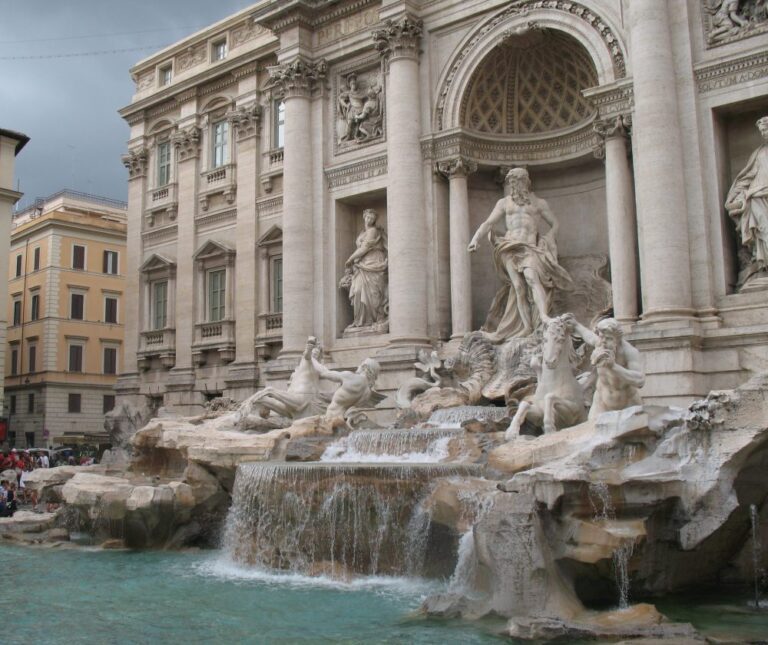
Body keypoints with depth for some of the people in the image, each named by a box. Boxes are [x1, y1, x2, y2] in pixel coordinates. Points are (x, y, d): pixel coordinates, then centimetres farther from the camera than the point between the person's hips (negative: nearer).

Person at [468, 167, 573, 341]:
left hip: (530, 248, -1)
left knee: (531, 276, -30)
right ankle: (527, 328, -16)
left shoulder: (539, 203, 19)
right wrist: (476, 239, -2)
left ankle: (544, 316, -42)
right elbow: (488, 223, 15)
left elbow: (554, 224, 22)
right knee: (518, 286, -13)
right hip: (510, 247, 1)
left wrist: (548, 239, 2)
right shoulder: (504, 203, 21)